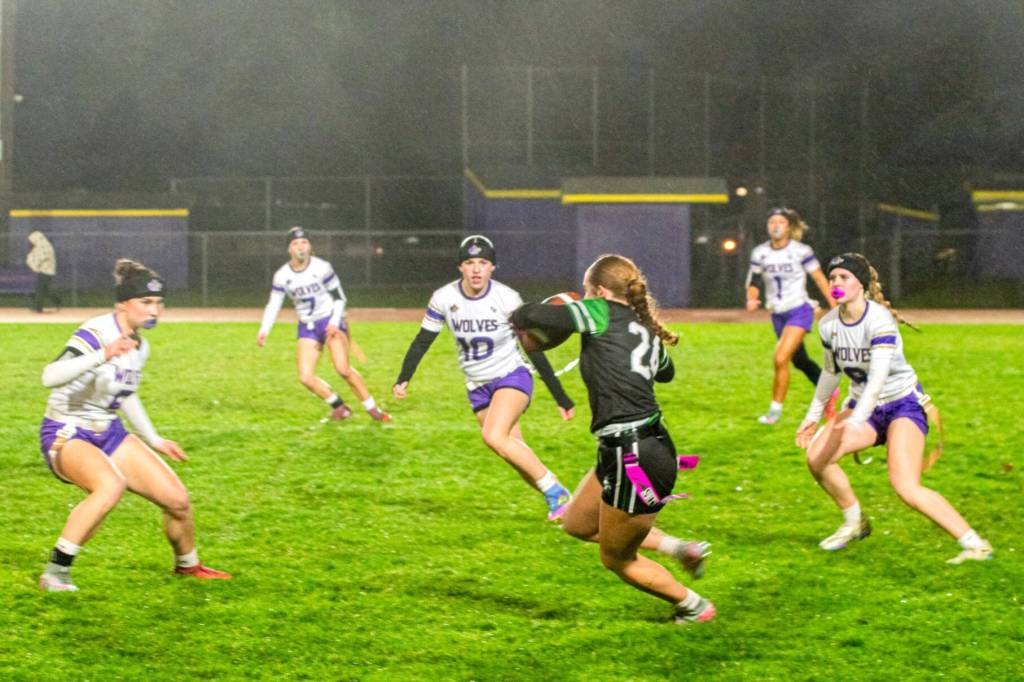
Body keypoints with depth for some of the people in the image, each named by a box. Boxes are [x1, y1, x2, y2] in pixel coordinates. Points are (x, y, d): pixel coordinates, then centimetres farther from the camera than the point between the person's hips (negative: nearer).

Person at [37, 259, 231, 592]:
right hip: (66, 434, -8)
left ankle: (187, 564, 32)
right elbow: (50, 377, -39)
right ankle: (55, 573, -29)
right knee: (111, 485, -38)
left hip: (108, 433, 8)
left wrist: (153, 440, 25)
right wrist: (104, 355, -49)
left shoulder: (139, 345, 3)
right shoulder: (95, 334, -22)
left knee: (177, 499, 1)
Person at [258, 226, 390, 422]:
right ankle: (340, 407, 10)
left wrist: (334, 323, -18)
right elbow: (273, 305, 0)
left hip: (331, 322, -4)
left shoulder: (322, 268, -11)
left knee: (343, 369, -20)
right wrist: (264, 329, -15)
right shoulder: (282, 275, -3)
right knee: (306, 378, -9)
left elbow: (339, 297, -5)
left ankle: (373, 409, -9)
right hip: (307, 328, 4)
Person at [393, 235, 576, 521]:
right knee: (516, 454, -1)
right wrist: (403, 379, -10)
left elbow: (534, 349, -9)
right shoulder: (444, 298, -9)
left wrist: (560, 397, -6)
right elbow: (422, 340, 2)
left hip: (511, 377, -4)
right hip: (477, 387, 4)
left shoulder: (508, 299, -16)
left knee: (494, 436, -27)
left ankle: (556, 491, -16)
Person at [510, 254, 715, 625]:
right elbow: (666, 371, 33)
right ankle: (679, 548, 26)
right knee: (578, 523, 26)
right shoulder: (647, 332, 11)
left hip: (633, 461, -9)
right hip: (650, 445, 9)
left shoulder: (601, 315, -11)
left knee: (617, 558, 13)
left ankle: (694, 606, 29)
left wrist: (518, 317, 10)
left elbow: (530, 316, -12)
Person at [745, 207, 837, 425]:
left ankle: (775, 408, -6)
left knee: (781, 359, -18)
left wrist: (834, 307, 1)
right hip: (778, 315, 5)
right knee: (799, 360, 16)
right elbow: (753, 281, 9)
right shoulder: (760, 253, 0)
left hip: (799, 311, -5)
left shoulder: (801, 251, -10)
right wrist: (751, 299, -13)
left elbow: (819, 278, -2)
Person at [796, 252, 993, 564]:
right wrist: (813, 415, 18)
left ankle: (975, 544, -20)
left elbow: (879, 375, -35)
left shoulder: (879, 320, -24)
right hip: (864, 405, 7)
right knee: (816, 458, -12)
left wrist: (856, 421, -47)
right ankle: (855, 523, 12)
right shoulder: (828, 325, -3)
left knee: (906, 486, -25)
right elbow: (831, 372, 15)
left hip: (904, 403, -7)